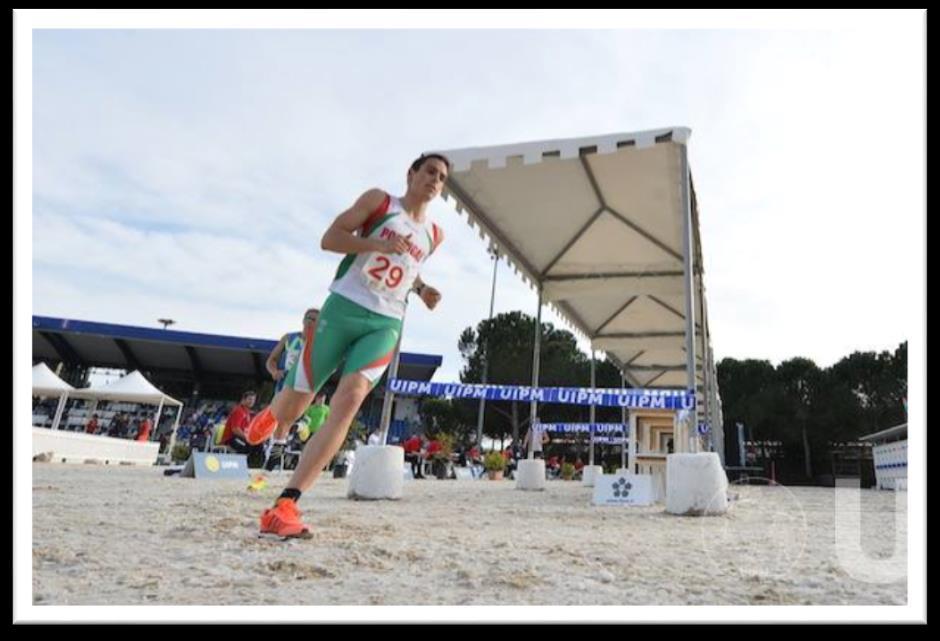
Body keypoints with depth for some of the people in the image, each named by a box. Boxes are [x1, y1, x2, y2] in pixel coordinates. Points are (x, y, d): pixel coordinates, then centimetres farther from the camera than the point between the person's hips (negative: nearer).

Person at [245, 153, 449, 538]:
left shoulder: (434, 236, 15)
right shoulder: (379, 200, 4)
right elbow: (329, 239, -3)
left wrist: (421, 290, 11)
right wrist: (376, 243, -18)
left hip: (385, 324, 2)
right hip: (343, 308, -2)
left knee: (350, 399, -23)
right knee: (292, 407, 4)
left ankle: (285, 507, -24)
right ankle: (271, 414, 45)